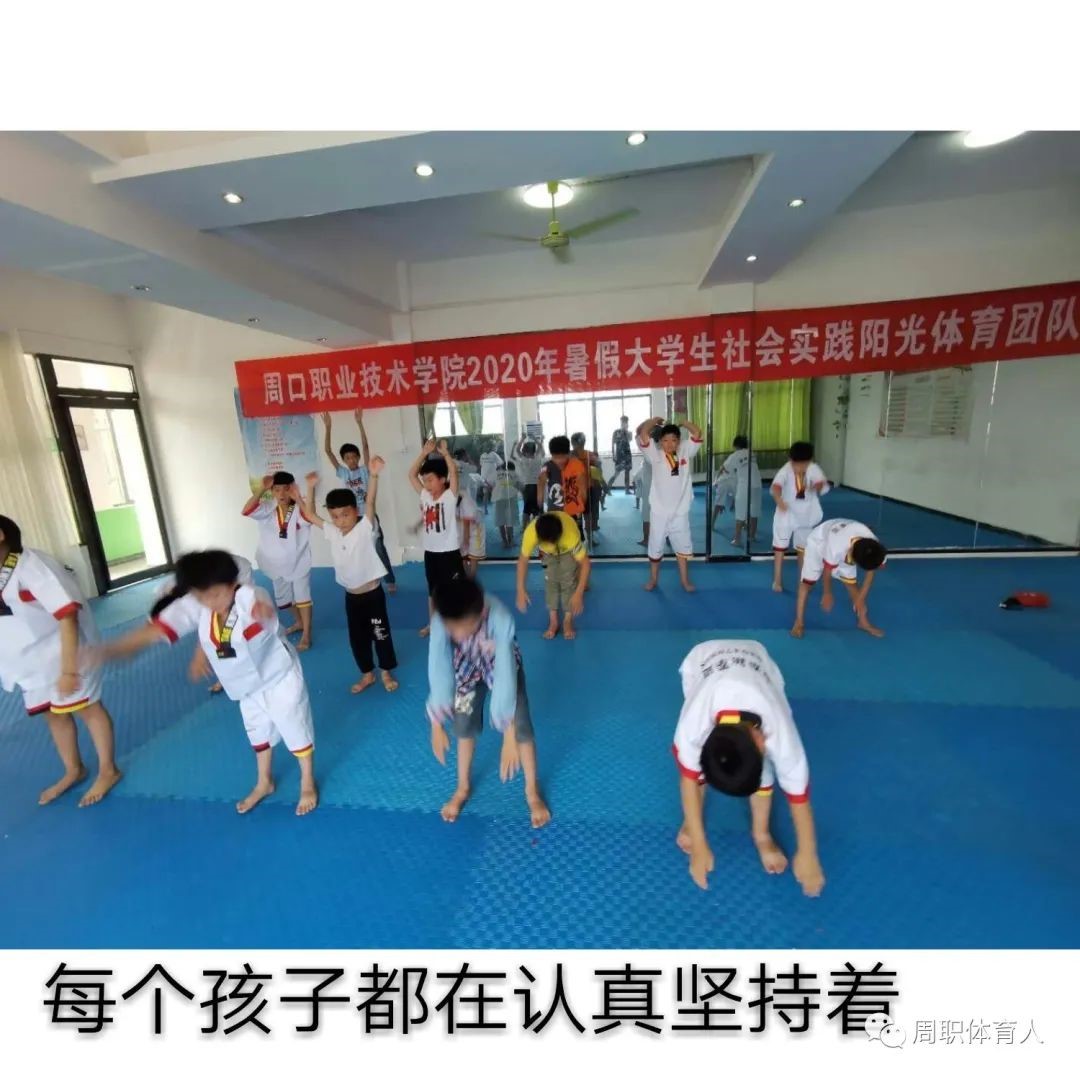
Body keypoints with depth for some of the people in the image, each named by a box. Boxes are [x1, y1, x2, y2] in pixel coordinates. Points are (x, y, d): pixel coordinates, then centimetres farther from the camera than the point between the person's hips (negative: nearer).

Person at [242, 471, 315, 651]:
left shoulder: (299, 508, -16)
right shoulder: (268, 509, -6)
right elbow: (246, 511, -23)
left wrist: (298, 498, -52)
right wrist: (262, 490, -31)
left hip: (299, 561, -5)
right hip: (278, 562, 5)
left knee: (302, 596, 0)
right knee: (285, 596, 21)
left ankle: (306, 634, 10)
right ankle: (300, 622, 44)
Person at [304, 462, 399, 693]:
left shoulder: (365, 529, -13)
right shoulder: (332, 532, 1)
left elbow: (371, 502, -28)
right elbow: (310, 514, 10)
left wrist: (373, 475, -41)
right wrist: (311, 487, 1)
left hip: (373, 594, -5)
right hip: (351, 596, 5)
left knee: (381, 634, 9)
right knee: (357, 638, 16)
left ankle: (386, 672, 29)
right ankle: (367, 674, 34)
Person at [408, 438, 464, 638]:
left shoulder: (450, 496, -12)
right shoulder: (424, 496, 4)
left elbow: (453, 471, -25)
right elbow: (411, 474, 4)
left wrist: (445, 453, -18)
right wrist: (425, 453, -3)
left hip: (449, 552, -6)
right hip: (430, 552, 6)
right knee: (433, 590, 21)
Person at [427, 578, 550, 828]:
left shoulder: (500, 619, -43)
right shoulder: (440, 622, -35)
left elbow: (505, 676, -42)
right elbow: (438, 672, -27)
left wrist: (509, 737, -40)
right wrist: (437, 727, -21)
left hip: (503, 664, -2)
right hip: (467, 667, 2)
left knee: (521, 726, -4)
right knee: (463, 725, 9)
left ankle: (532, 791, 21)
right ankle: (463, 788, 36)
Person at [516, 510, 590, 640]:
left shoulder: (571, 535, -47)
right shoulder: (531, 532, -42)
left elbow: (585, 563, -37)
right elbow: (523, 560, -27)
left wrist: (579, 593, -42)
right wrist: (521, 590, -30)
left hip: (568, 550, -1)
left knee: (568, 581, -8)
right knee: (550, 580, -3)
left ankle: (568, 621, 6)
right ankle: (553, 621, 9)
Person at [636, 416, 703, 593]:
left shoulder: (685, 451, 2)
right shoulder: (655, 454, -6)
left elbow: (697, 433, -5)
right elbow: (642, 432, -14)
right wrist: (656, 420, -2)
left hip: (680, 511, 2)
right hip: (659, 511, -2)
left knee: (683, 546, 14)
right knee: (655, 547, 10)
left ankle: (685, 580, 29)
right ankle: (653, 579, 27)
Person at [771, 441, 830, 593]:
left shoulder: (813, 468, -15)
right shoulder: (785, 470, -25)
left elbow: (823, 484, -26)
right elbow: (776, 486, -42)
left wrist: (817, 486, -50)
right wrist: (779, 500, -62)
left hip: (805, 515, 3)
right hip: (786, 514, -3)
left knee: (803, 548, 17)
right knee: (780, 547, 4)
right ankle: (777, 580, 16)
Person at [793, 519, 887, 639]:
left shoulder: (875, 548, -32)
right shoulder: (836, 548, -46)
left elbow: (870, 571, -11)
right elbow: (827, 571, -26)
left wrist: (861, 598, -6)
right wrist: (827, 594, -8)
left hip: (846, 546, 4)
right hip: (818, 542, -4)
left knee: (852, 582, 4)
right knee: (808, 581, -8)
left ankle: (863, 621, 21)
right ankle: (799, 622, -1)